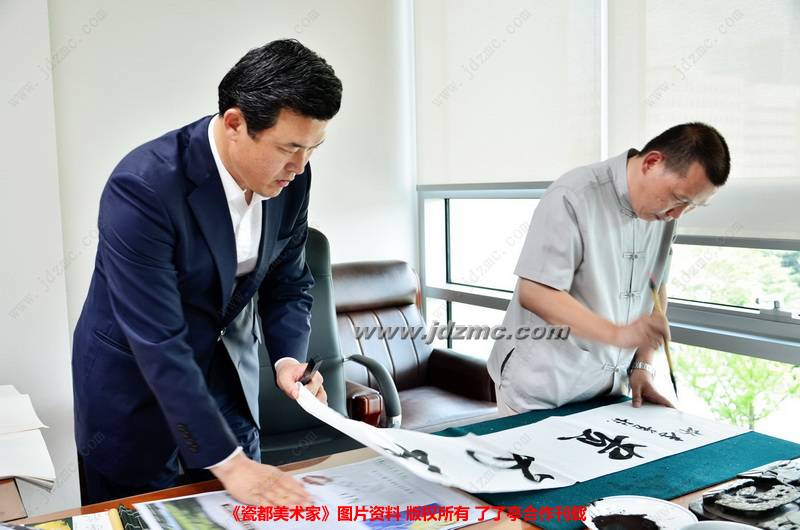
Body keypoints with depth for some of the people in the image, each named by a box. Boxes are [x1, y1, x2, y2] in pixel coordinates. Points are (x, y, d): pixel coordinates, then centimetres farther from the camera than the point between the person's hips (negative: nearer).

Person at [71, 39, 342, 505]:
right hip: (136, 381, -5)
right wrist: (227, 463, -30)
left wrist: (288, 359, -16)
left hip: (227, 373, 5)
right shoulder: (143, 187, -30)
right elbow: (158, 343, -31)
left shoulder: (290, 178, -12)